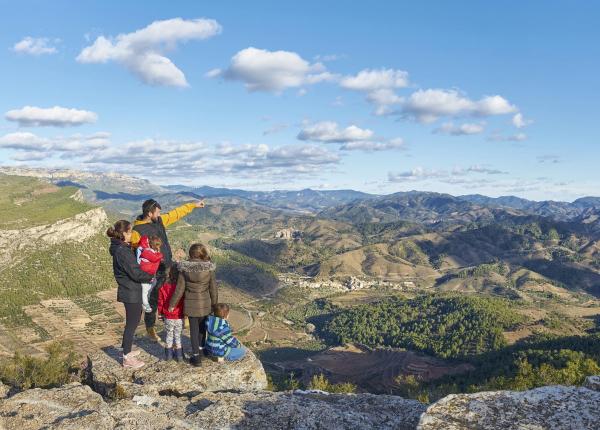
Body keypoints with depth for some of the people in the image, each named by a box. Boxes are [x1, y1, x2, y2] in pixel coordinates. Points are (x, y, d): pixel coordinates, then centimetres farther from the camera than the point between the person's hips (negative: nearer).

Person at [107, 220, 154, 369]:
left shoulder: (120, 248, 7)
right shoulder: (123, 252, -23)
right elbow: (135, 273, -23)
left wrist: (145, 275, 2)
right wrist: (149, 277, -7)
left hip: (130, 291, 10)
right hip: (131, 293, -10)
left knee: (134, 321, 22)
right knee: (131, 324, 2)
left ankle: (127, 350, 36)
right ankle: (127, 358, 13)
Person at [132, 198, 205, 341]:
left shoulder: (159, 221, 2)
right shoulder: (137, 231, -19)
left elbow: (176, 214, 13)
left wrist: (193, 205, 18)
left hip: (168, 268, 6)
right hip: (153, 273, -6)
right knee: (153, 300, 8)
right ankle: (150, 329, 27)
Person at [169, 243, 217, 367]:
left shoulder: (184, 269, -12)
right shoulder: (209, 269, -11)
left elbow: (179, 289, -8)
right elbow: (213, 289, -4)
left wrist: (172, 304, 4)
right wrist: (214, 304, 11)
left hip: (190, 304, -1)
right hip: (205, 304, 1)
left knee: (194, 329, 9)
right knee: (202, 326, 23)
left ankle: (196, 356, 11)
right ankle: (202, 347, 41)